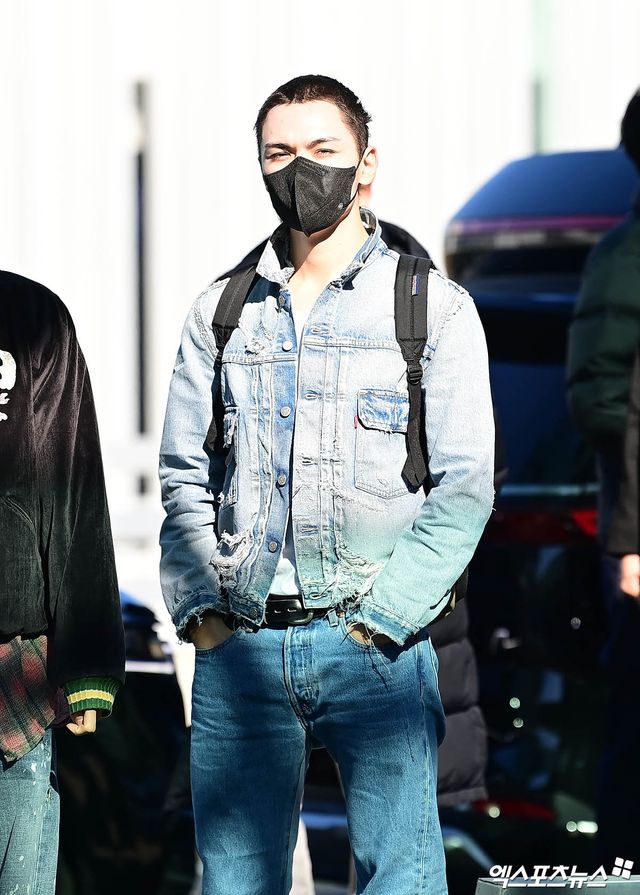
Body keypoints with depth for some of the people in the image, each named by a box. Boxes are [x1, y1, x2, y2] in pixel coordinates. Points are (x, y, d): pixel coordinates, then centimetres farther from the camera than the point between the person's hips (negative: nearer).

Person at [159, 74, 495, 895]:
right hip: (238, 644, 3)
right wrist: (198, 606, -1)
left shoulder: (435, 308, 3)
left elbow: (466, 487, -2)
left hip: (375, 646, -3)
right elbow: (184, 475, 13)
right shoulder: (221, 312, 12)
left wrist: (383, 619, -11)